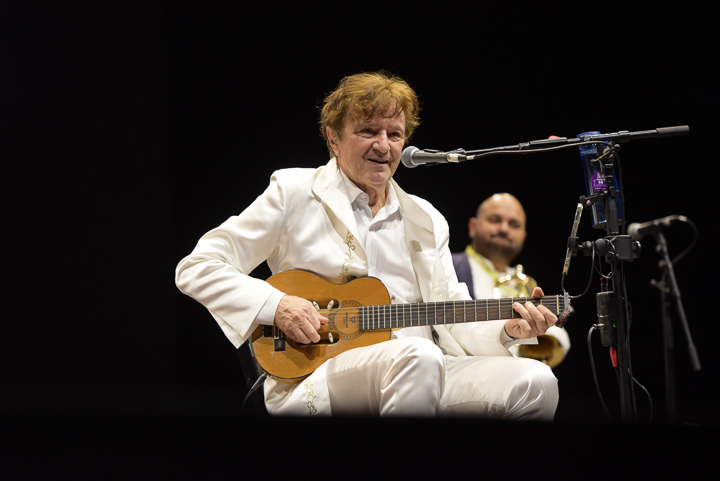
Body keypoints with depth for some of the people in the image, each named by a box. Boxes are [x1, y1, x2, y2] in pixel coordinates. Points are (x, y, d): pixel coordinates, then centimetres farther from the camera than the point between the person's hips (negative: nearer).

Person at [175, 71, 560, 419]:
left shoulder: (427, 219, 21)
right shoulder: (293, 194, 7)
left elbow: (452, 320, 17)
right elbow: (197, 268, 3)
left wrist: (506, 328, -4)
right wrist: (276, 305, -12)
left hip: (420, 375, 5)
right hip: (310, 380, -5)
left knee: (535, 382, -21)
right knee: (418, 356, -38)